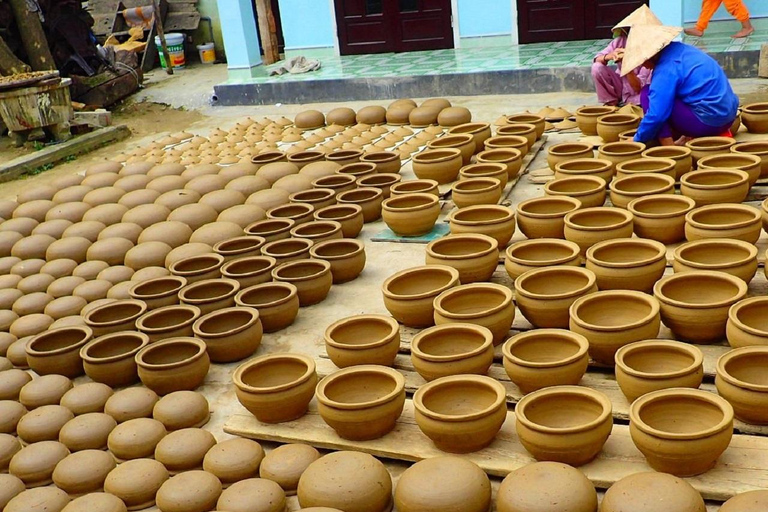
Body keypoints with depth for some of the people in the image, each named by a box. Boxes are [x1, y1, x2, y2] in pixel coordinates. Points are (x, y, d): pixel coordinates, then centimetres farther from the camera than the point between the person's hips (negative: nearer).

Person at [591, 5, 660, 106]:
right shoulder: (620, 41, -13)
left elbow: (638, 88, -25)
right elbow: (596, 60, -18)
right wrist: (609, 56, -41)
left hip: (635, 95, -3)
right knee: (597, 67, -22)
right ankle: (611, 102, -5)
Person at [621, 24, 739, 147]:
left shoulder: (666, 69, -17)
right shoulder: (679, 49, 10)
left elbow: (656, 115, -20)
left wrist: (638, 140, -6)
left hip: (708, 121, -9)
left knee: (647, 94, -5)